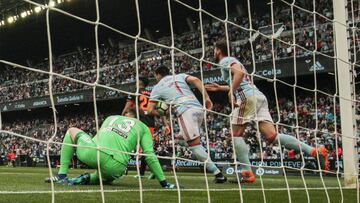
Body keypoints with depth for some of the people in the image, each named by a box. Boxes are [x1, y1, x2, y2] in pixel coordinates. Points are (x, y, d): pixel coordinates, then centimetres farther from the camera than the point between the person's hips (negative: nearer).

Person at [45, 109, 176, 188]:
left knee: (72, 131, 33)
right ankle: (88, 179, 2)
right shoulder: (143, 128, 22)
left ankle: (62, 175, 16)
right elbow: (150, 156, 11)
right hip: (115, 168, -1)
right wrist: (164, 182, 15)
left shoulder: (111, 118, 32)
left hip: (91, 153, 1)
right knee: (107, 177, 40)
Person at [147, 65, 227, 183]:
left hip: (185, 112, -5)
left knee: (195, 144, -7)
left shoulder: (157, 87, 19)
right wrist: (207, 97, 5)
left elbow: (150, 110, 15)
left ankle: (217, 173, -14)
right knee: (181, 138, 23)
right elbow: (195, 80, 7)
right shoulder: (180, 76, 26)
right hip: (198, 108, 6)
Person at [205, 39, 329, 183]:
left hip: (248, 97, -8)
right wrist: (220, 88, 49)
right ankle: (315, 151, -15)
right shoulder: (232, 61, 33)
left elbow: (240, 73, -17)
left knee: (236, 135, 1)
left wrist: (231, 92, -14)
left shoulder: (225, 61, 4)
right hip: (259, 96, 8)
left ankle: (247, 173, -9)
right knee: (272, 136, -5)